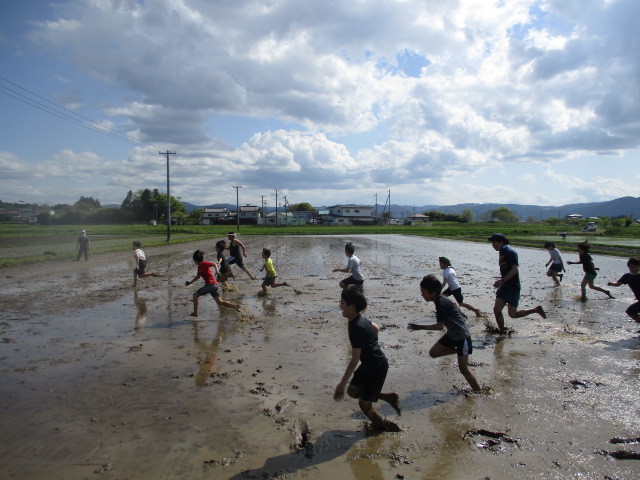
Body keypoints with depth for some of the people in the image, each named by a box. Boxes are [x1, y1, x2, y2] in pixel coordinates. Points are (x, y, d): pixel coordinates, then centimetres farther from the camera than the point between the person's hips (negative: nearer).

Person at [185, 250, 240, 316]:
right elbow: (198, 276, 35)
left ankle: (195, 313, 6)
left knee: (195, 295, 2)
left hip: (210, 284, -9)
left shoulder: (203, 264, -6)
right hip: (214, 285, 9)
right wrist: (190, 282, 36)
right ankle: (234, 306, -1)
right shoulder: (199, 266, 21)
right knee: (219, 302, 7)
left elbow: (214, 264, -18)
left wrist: (217, 271, -34)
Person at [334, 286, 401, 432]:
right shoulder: (359, 319, -1)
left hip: (377, 367, -9)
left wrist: (342, 384, -24)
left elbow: (354, 361, -28)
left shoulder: (357, 328, -29)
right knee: (352, 390, 16)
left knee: (364, 403, 5)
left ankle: (381, 428, 28)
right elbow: (375, 329, 20)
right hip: (370, 363, 9)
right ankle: (388, 397, 22)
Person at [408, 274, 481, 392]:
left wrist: (420, 327, -25)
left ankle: (478, 391, 14)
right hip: (451, 335, 9)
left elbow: (440, 326, -28)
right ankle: (458, 351, 19)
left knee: (463, 369, -3)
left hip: (462, 337, -9)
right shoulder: (441, 299, 0)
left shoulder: (441, 302, -27)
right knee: (433, 352, 5)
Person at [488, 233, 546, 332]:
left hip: (513, 287, -9)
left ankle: (536, 310, 13)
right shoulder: (501, 252, 14)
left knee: (512, 314, -4)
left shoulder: (510, 252, -14)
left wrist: (502, 281, -25)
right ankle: (501, 331, 11)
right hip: (505, 286, 9)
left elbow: (514, 270, -23)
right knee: (496, 309, 0)